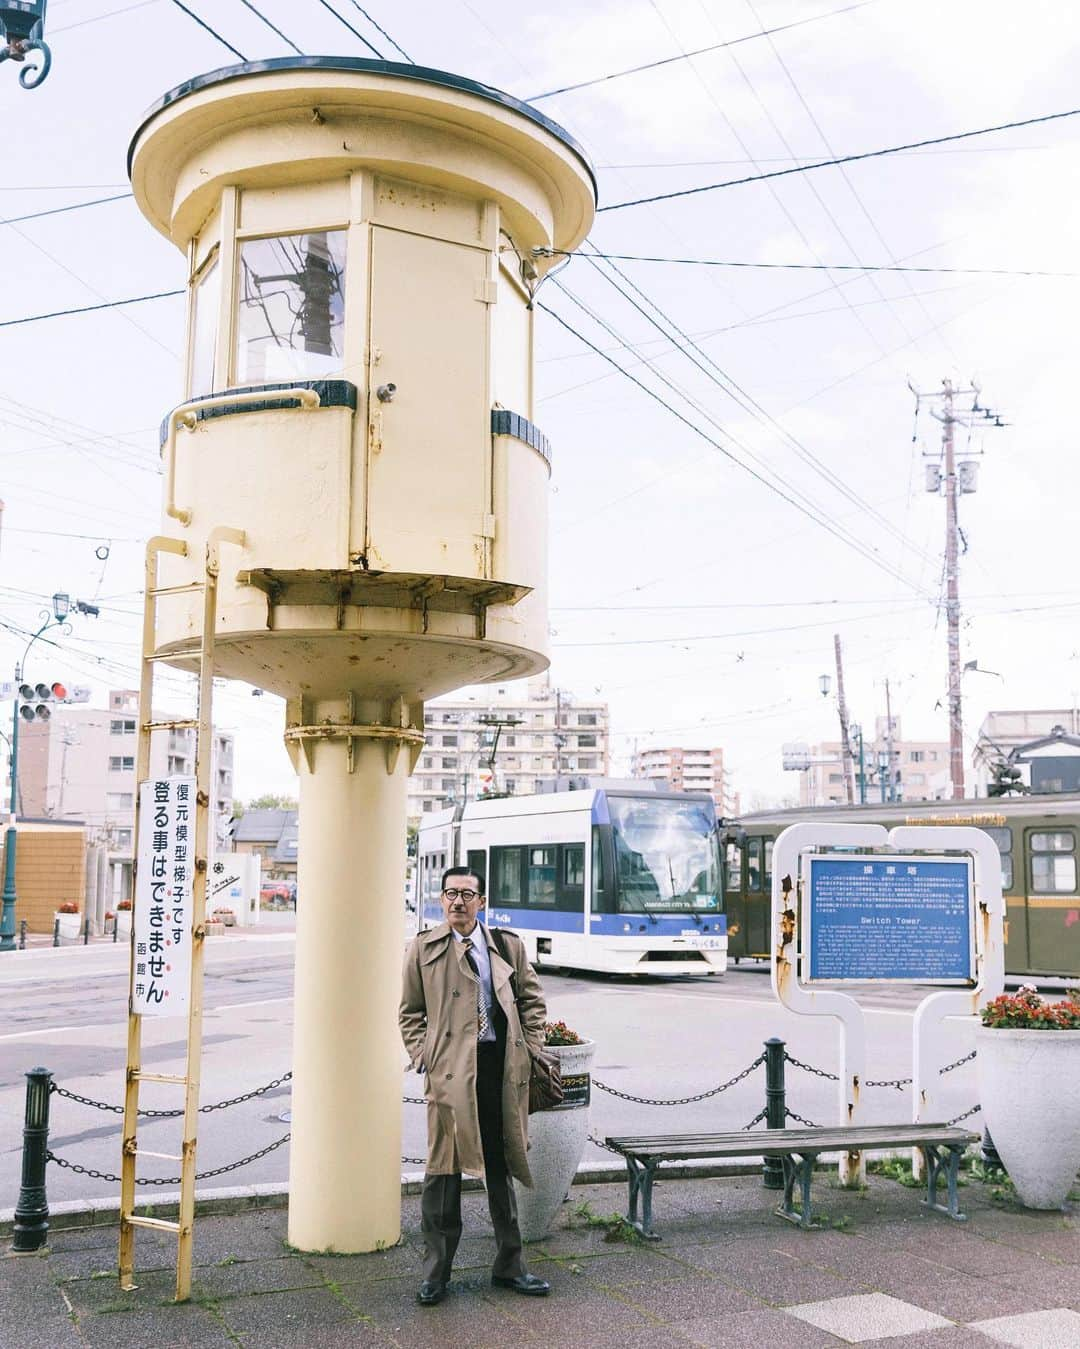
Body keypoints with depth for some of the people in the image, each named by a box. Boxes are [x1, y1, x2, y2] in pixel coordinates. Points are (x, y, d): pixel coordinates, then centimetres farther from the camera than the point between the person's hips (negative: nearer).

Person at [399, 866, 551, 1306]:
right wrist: (423, 1056, -3)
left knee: (501, 1166, 12)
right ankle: (436, 1271, 15)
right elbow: (410, 1012, 9)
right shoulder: (423, 948, 5)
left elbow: (532, 1000, 14)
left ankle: (509, 1265, 25)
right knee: (443, 1168, 1)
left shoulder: (508, 946, 8)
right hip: (449, 1069, -2)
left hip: (502, 1067, 2)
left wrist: (529, 1049, 4)